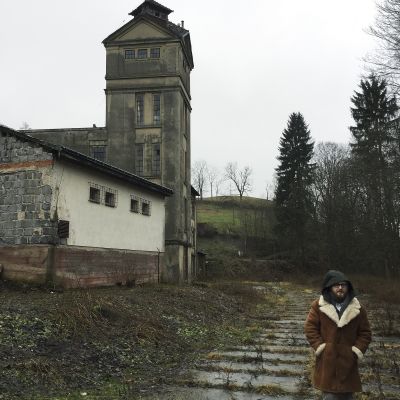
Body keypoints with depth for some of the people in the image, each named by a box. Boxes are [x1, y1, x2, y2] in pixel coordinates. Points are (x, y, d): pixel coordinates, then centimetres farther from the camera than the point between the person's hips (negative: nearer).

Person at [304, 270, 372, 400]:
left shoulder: (357, 308, 2)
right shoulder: (318, 306, -2)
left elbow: (365, 332, 7)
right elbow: (309, 327, -1)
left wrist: (357, 350, -4)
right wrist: (320, 347, -8)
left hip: (348, 360, 2)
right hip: (327, 359, -2)